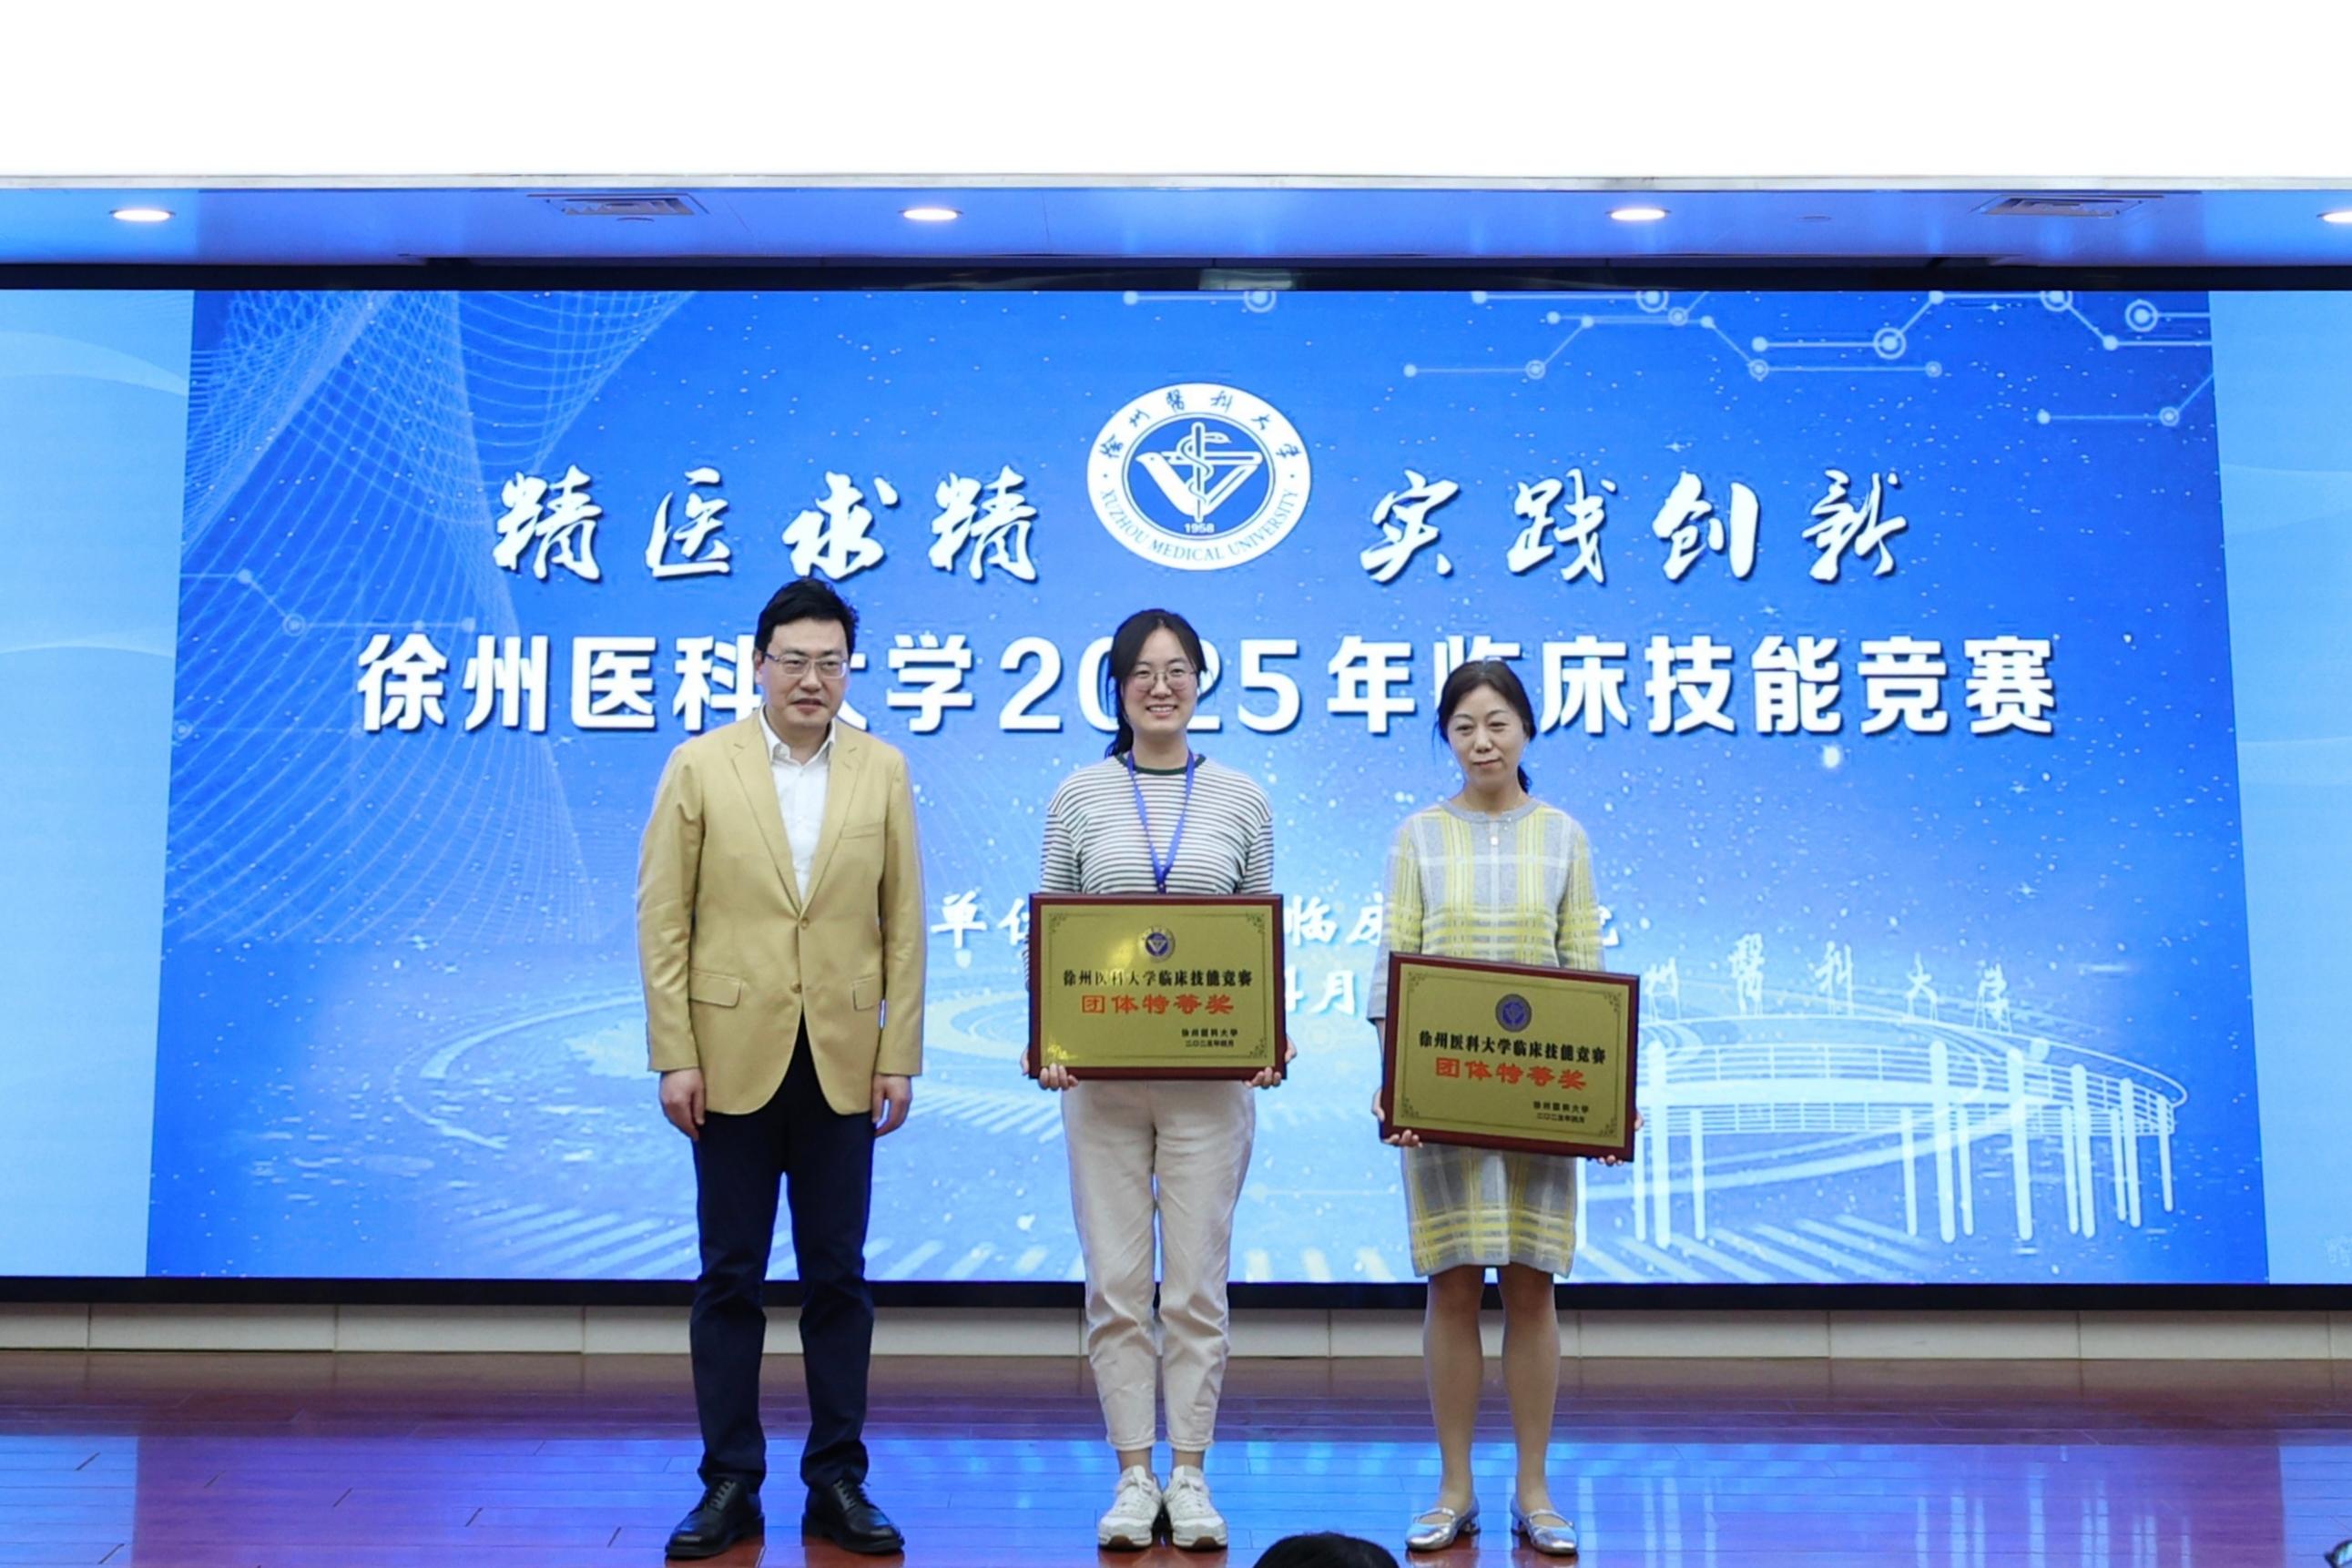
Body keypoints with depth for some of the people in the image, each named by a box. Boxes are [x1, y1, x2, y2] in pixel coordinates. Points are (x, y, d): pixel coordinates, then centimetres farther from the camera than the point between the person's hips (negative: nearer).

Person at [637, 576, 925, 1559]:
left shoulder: (883, 773, 4)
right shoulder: (698, 768, 0)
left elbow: (903, 927, 4)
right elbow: (662, 921, -1)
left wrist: (900, 1060, -1)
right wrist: (674, 1059, -7)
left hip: (843, 1063, 1)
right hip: (733, 1059, -1)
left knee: (838, 1276, 8)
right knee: (730, 1276, 7)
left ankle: (837, 1481, 18)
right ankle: (729, 1484, 17)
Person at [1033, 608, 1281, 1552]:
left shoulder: (1241, 799, 5)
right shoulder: (1079, 797, 4)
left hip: (1210, 1073, 0)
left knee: (1197, 1281, 4)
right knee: (1115, 1280, 4)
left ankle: (1190, 1476, 17)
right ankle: (1134, 1477, 16)